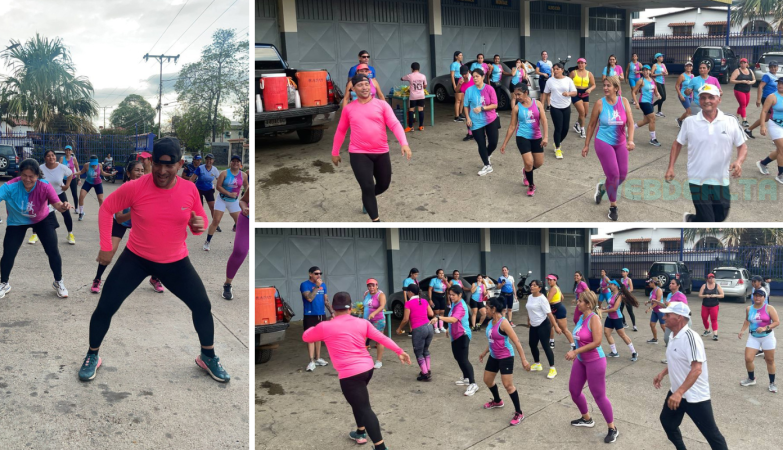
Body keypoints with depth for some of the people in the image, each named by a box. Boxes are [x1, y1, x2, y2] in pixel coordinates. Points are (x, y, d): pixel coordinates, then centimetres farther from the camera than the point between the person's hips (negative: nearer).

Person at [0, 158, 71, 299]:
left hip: (43, 219, 0)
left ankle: (58, 282, 21)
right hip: (17, 222, 0)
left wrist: (63, 206, -66)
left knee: (53, 251, -3)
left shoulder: (45, 186, -31)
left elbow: (57, 204, -42)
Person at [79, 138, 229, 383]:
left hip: (175, 262, 2)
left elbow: (200, 220, 3)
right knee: (105, 307, -4)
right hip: (136, 258, -1)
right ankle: (92, 356, 23)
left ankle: (208, 357, 25)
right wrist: (106, 247, -7)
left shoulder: (190, 190, -12)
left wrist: (199, 225, -22)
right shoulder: (135, 188, -19)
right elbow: (106, 209, -5)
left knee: (203, 306, 2)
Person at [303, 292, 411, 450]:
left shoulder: (325, 327, -5)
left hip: (350, 374, -6)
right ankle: (361, 433, 40)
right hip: (368, 368, 6)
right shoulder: (362, 323, 5)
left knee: (365, 409, -6)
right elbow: (382, 338, 7)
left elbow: (305, 337, 12)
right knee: (359, 401, 29)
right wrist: (399, 351, 15)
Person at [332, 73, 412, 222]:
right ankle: (375, 220, 2)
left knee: (384, 185, 14)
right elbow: (341, 131, 14)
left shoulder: (382, 105, 0)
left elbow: (395, 124, -9)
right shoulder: (348, 109, 3)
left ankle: (367, 198, 48)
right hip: (359, 154, -2)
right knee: (368, 187, -10)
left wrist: (404, 143, -24)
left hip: (381, 153, 2)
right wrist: (335, 152, 16)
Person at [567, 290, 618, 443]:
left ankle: (612, 429, 17)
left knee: (599, 396, 0)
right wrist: (575, 353, 9)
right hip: (580, 360, 9)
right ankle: (586, 419, 39)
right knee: (574, 390, 16)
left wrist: (575, 351, -25)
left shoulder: (594, 318, -21)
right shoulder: (581, 317, 3)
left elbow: (597, 342, -26)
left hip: (595, 361, -9)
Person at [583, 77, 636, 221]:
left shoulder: (624, 101, -6)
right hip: (603, 143, -3)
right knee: (613, 175, -9)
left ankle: (602, 187, 38)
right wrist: (586, 145, 1)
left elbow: (630, 122, -10)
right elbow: (591, 125, -2)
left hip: (620, 143, 4)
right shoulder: (600, 103, -10)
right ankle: (613, 206, 11)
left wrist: (630, 140, -25)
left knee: (622, 175, 6)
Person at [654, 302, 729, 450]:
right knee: (667, 421, 21)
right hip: (677, 393, 10)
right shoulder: (675, 336, 5)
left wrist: (679, 393, -37)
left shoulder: (690, 337, -25)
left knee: (711, 434, 0)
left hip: (695, 397, -10)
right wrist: (662, 374, 16)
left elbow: (697, 369, -32)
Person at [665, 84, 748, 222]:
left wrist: (739, 161, -16)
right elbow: (678, 144, 7)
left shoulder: (731, 122, -3)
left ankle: (691, 220, 44)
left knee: (720, 217, 16)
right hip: (697, 181, -2)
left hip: (721, 181, 3)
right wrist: (671, 167, 0)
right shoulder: (689, 122, -4)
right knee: (707, 221, -2)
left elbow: (742, 146, 4)